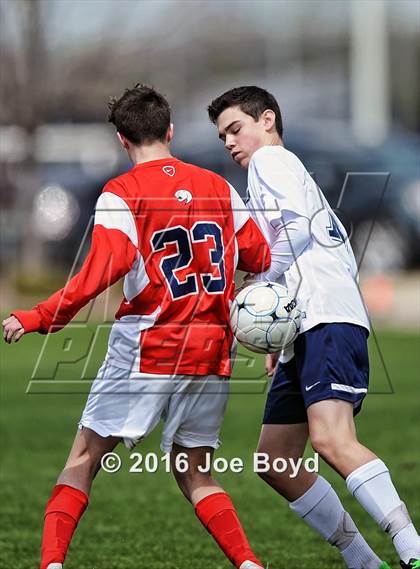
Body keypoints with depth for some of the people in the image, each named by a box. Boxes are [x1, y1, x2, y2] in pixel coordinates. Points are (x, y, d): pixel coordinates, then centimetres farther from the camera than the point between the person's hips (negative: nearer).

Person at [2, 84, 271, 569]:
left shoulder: (121, 194, -6)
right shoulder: (217, 187, 8)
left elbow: (101, 272, -18)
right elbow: (261, 259, 12)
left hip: (145, 350, -4)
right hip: (211, 356, 4)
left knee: (84, 460, 4)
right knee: (194, 474, 14)